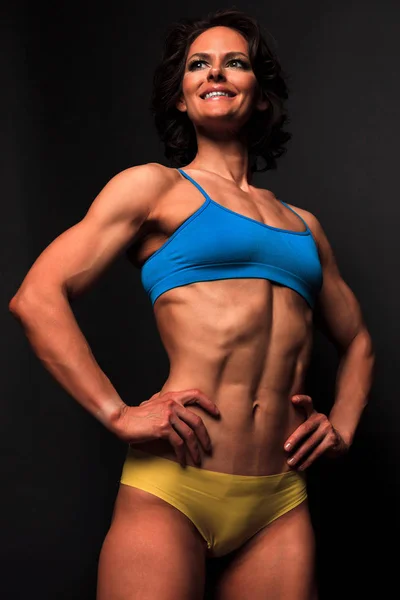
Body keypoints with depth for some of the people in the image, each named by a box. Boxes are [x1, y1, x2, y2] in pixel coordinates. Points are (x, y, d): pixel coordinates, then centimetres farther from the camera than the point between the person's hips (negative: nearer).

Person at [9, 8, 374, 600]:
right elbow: (36, 297, -5)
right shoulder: (156, 185, 5)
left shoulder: (304, 225, 18)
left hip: (282, 503, 5)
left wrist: (343, 426, 13)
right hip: (172, 489, -4)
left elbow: (356, 341, 30)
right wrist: (118, 414, -11)